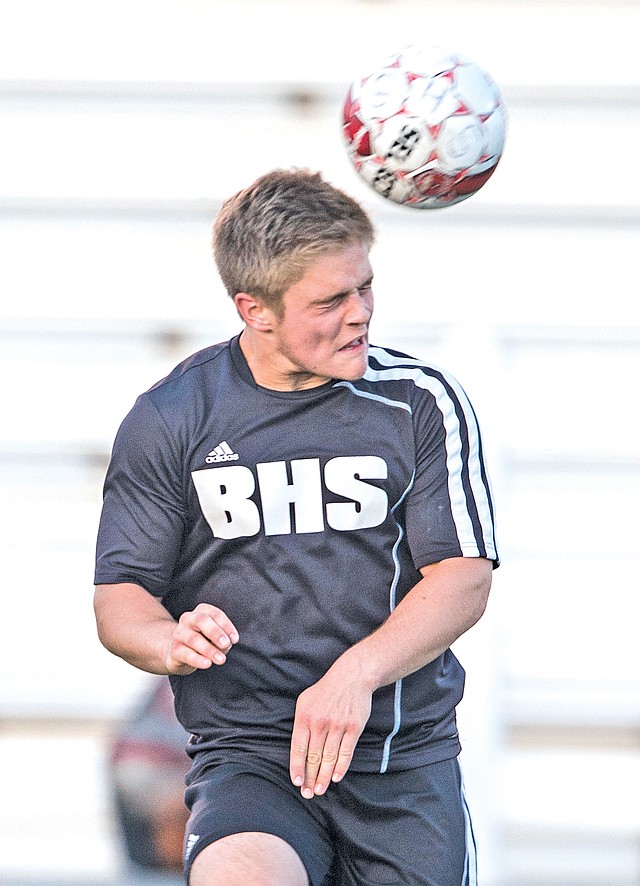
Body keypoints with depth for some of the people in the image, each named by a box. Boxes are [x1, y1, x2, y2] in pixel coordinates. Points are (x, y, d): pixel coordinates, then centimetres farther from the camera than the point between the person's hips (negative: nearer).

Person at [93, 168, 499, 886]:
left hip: (405, 752, 2)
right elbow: (119, 597, 6)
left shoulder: (421, 403, 3)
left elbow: (464, 577, -3)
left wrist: (356, 673, -20)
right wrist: (170, 642, -18)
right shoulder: (168, 419, 3)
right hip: (245, 753, -2)